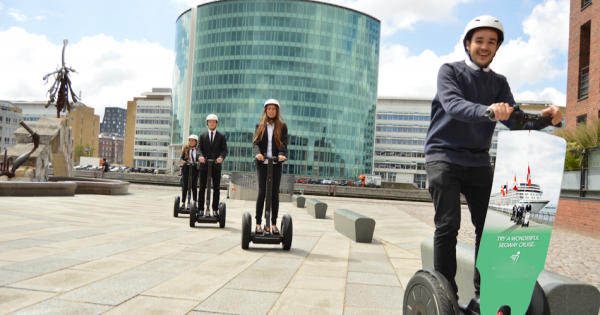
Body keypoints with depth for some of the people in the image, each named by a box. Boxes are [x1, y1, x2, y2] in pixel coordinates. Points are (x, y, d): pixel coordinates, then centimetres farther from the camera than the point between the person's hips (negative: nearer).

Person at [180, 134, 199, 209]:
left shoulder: (198, 150, 3)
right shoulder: (185, 149, 7)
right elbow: (182, 157, -1)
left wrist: (198, 162, -24)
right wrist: (182, 161, -23)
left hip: (194, 169, -1)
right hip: (186, 169, 1)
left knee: (194, 186, 3)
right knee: (185, 186, 4)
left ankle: (195, 202, 12)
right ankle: (183, 202, 10)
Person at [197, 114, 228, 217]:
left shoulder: (221, 136, 9)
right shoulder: (202, 135, 12)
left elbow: (224, 149, 1)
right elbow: (199, 148, 2)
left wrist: (221, 157, -20)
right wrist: (200, 156, -19)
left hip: (216, 165, 0)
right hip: (204, 164, 1)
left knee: (216, 189, 2)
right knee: (202, 188, 3)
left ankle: (215, 209, 8)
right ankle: (201, 209, 9)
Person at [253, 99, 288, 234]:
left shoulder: (282, 126, 10)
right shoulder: (260, 126, 12)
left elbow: (284, 143, -1)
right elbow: (255, 142, 1)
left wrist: (282, 154, -22)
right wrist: (257, 153, -20)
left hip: (276, 163, 0)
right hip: (262, 162, 0)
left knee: (275, 193, 2)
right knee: (262, 192, -3)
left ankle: (273, 223, 9)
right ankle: (258, 222, 2)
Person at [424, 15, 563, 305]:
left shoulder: (498, 82, 14)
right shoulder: (450, 71, 0)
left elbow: (515, 120, 2)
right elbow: (453, 104, -21)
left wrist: (542, 119, -20)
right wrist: (486, 110, -40)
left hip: (478, 161, 5)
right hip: (443, 157, -5)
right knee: (448, 225, -11)